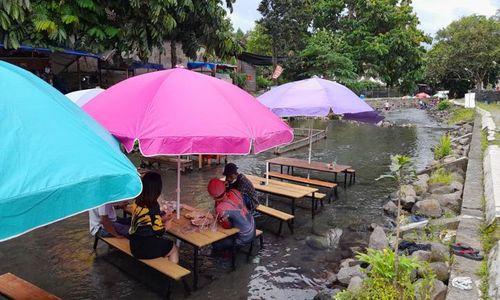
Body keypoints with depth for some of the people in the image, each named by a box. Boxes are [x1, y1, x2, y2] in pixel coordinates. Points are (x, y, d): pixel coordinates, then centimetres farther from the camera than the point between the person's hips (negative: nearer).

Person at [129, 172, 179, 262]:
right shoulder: (153, 206, -22)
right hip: (146, 247, -7)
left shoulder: (137, 202, 0)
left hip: (134, 245, 7)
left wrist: (162, 218, 16)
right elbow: (159, 232, -18)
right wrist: (167, 225, 2)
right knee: (174, 249, 19)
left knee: (165, 243, 29)